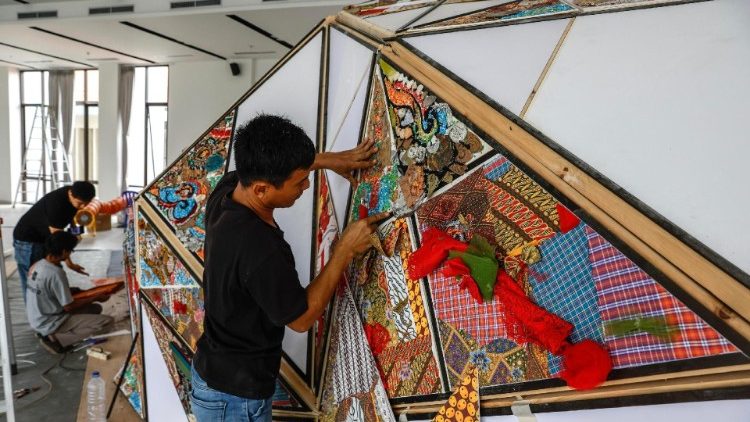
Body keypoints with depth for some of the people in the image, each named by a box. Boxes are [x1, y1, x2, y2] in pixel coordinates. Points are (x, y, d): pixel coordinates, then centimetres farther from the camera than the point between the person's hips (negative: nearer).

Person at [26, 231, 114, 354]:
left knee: (96, 308, 17)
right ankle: (56, 339, -8)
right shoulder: (56, 273, -26)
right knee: (107, 321, -16)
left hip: (38, 319, 9)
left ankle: (48, 333, 9)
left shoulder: (37, 264, 1)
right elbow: (69, 307, -19)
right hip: (49, 323, -9)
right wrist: (95, 298, -7)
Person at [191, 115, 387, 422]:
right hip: (236, 397, -8)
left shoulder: (225, 190, -12)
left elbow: (262, 163, 11)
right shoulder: (259, 249, -37)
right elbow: (302, 318, -20)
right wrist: (346, 248, -17)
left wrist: (331, 159, 8)